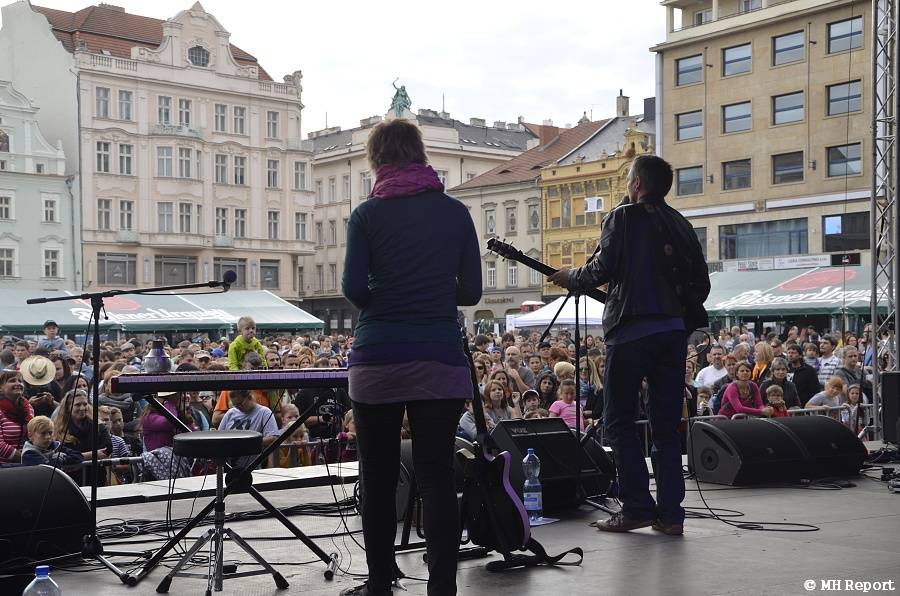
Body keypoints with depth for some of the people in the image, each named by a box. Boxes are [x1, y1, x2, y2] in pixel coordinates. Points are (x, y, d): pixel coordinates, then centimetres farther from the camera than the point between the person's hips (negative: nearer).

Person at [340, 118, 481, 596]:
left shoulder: (367, 214, 0)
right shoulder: (454, 212, 5)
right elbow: (471, 291, 4)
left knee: (378, 479, 9)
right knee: (437, 477, 3)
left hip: (377, 360, -1)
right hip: (440, 361, 1)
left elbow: (353, 288, -6)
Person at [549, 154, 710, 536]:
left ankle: (637, 508, -1)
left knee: (618, 421, 3)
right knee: (667, 425, 9)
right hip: (675, 330, 6)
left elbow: (603, 268, -10)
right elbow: (701, 284, 13)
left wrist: (571, 278, 7)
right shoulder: (680, 225, 15)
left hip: (632, 330, -6)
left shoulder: (623, 217, -2)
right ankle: (670, 513, 8)